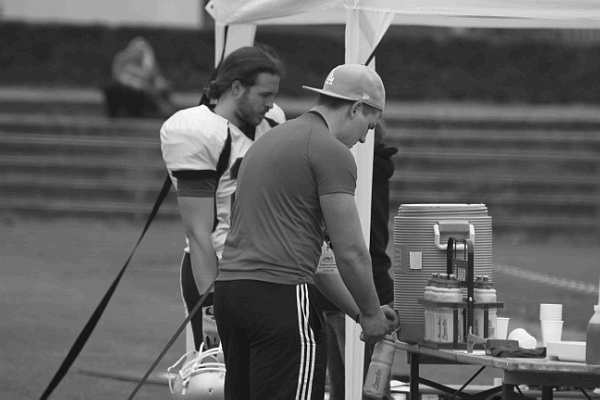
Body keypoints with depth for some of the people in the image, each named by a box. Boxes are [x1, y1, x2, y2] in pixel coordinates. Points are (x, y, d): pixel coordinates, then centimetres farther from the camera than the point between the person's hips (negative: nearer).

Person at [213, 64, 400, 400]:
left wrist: (356, 310, 30)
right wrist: (371, 313, 11)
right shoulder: (333, 152, -4)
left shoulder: (269, 141, 25)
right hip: (281, 295, -9)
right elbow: (350, 252, -6)